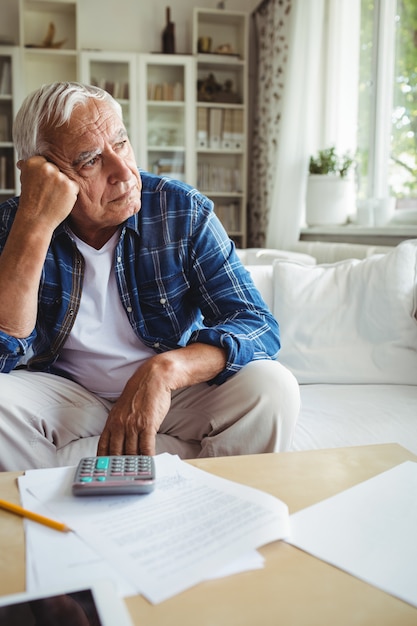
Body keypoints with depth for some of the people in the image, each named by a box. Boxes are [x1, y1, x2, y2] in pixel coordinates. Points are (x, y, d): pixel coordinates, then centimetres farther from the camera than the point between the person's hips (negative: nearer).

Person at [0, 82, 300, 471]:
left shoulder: (184, 210, -11)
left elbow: (258, 326, -16)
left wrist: (165, 368, -35)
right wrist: (36, 225, -30)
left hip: (174, 392, 0)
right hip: (66, 393, 1)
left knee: (271, 387, -25)